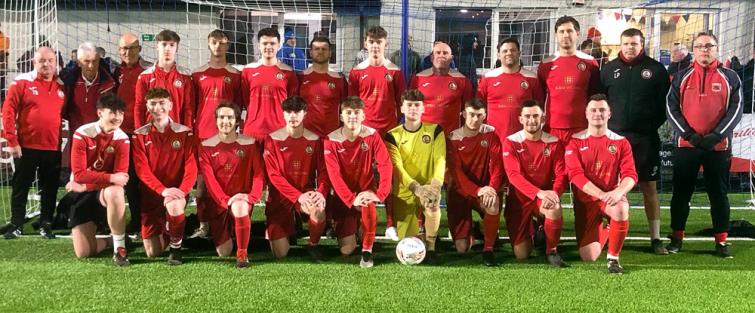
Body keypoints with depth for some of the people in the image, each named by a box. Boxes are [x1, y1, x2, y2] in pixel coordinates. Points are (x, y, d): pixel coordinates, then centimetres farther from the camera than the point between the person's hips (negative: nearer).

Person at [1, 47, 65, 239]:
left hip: (53, 148, 3)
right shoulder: (22, 82, -3)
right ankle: (16, 226, 16)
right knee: (20, 187, 7)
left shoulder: (61, 87, 8)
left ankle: (46, 225, 19)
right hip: (26, 147, -3)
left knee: (50, 189, 8)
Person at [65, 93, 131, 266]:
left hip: (106, 192, 0)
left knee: (115, 192, -40)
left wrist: (85, 186, -19)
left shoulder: (122, 139, -10)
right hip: (81, 194, 0)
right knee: (83, 253, -8)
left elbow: (120, 177, -16)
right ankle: (111, 241, 24)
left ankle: (120, 248, -26)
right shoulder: (82, 134, -13)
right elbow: (79, 174, -19)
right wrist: (111, 178, -28)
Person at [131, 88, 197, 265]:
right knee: (152, 253, -3)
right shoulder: (139, 136, 1)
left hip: (176, 192, -1)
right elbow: (142, 170, -10)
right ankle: (164, 235, 34)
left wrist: (181, 190, -27)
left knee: (174, 205, -39)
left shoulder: (184, 133, 0)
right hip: (150, 195, 1)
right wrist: (163, 190, -27)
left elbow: (191, 167, -8)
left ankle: (176, 247, -12)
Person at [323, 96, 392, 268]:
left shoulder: (372, 135, -9)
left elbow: (385, 165, -16)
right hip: (344, 194, 0)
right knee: (346, 249, -9)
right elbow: (334, 174, -19)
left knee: (368, 207, -37)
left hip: (365, 188, 0)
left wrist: (380, 194, -29)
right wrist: (351, 199, -29)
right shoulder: (331, 140, -12)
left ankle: (367, 250, -16)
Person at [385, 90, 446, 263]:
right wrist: (417, 188, -32)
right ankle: (418, 224, 30)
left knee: (432, 201, -36)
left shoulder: (435, 131, -1)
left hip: (428, 188, 0)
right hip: (404, 192, 0)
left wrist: (435, 185, -31)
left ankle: (430, 247, -13)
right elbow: (397, 167, -16)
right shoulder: (393, 135, -4)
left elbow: (440, 160, -12)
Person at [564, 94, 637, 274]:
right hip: (585, 201, 0)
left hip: (612, 197, 0)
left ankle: (613, 258, -16)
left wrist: (619, 191, -29)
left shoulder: (620, 142, 3)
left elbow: (630, 175, -6)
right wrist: (601, 194, -25)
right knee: (589, 257, -8)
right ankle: (603, 230, 29)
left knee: (621, 209, -39)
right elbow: (576, 174, -12)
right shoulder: (575, 141, 0)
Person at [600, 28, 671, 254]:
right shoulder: (609, 69, 7)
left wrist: (654, 125, -1)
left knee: (649, 187, 3)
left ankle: (655, 238, 9)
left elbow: (665, 103, 6)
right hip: (614, 138, 1)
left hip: (645, 139, -1)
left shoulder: (656, 70, 3)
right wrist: (607, 125, 3)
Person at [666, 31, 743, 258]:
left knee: (719, 193, 5)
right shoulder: (681, 77, 6)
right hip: (686, 145, 1)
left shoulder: (730, 78, 5)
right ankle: (677, 237, 15)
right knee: (681, 192, 5)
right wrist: (689, 134, -11)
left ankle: (722, 240, 13)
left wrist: (716, 136, -12)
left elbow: (735, 110, 0)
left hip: (719, 146, 0)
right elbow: (671, 108, 1)